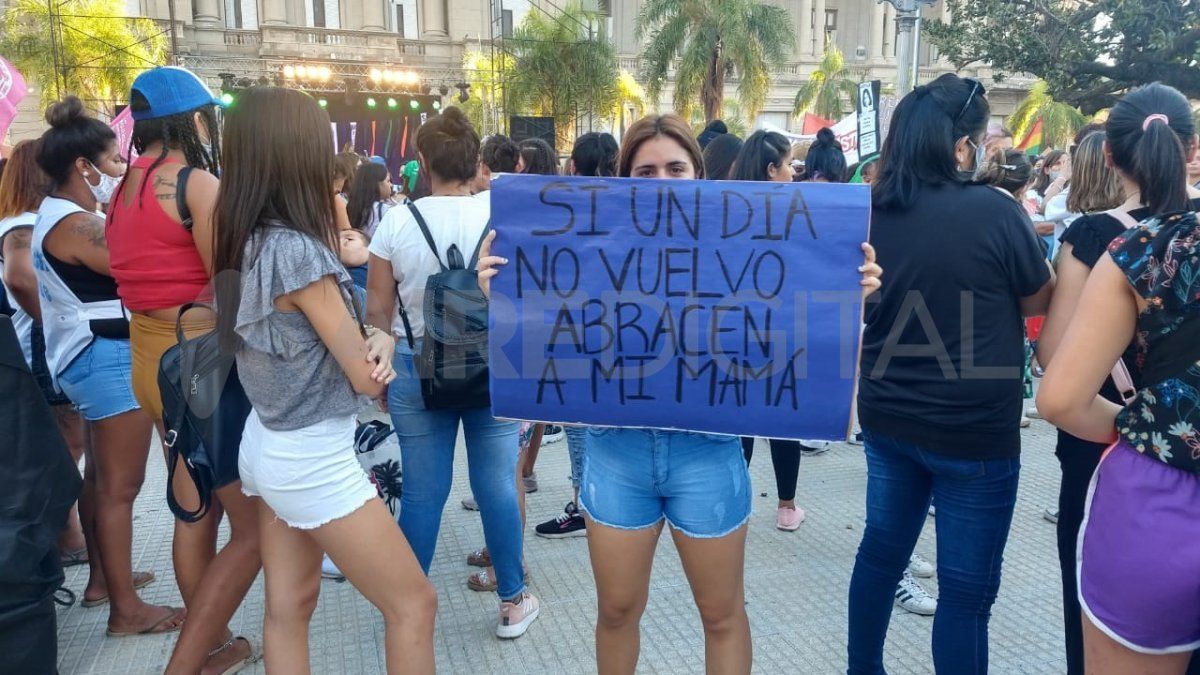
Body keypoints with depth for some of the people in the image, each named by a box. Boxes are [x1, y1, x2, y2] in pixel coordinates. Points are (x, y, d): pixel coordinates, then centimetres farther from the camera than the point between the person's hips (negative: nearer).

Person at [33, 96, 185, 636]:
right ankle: (126, 609, 3)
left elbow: (113, 266, 11)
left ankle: (105, 576, 35)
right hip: (107, 359, -11)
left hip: (91, 355, 11)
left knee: (106, 478, 21)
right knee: (120, 486, -5)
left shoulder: (56, 215, 14)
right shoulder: (74, 223, -19)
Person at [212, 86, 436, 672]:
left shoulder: (244, 242, 1)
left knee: (289, 606, 16)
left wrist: (363, 339, -7)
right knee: (413, 604, 4)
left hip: (268, 445, 9)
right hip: (313, 460, -8)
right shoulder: (297, 250, -24)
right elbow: (368, 379, -18)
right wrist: (380, 340, 3)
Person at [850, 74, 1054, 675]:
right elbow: (1040, 301, 0)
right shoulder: (996, 212, -18)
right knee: (966, 587, 7)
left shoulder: (870, 214, -3)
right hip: (973, 430, -6)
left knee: (881, 551, 21)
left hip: (886, 419, 6)